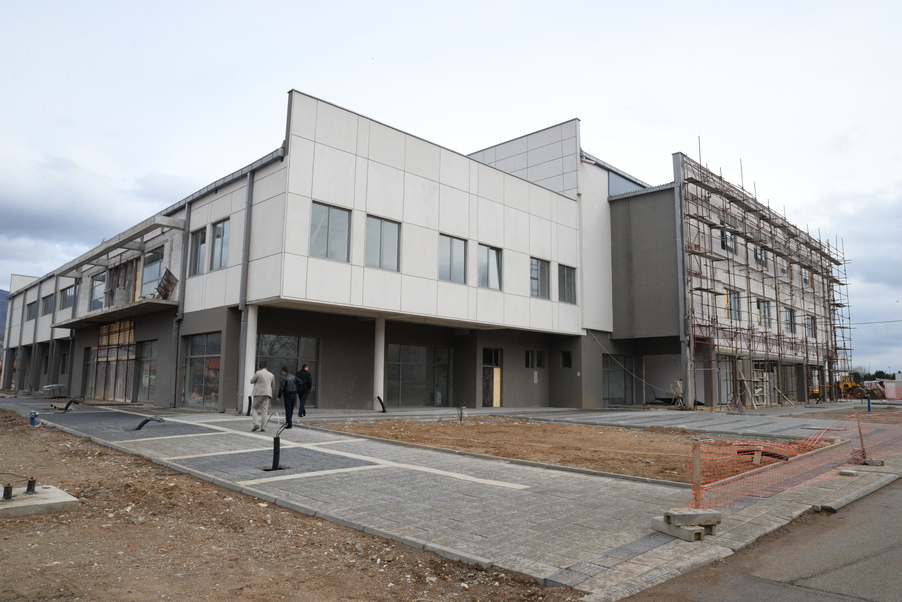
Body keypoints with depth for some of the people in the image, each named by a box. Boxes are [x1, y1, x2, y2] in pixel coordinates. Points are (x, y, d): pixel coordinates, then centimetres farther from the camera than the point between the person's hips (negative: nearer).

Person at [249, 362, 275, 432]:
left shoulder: (258, 373, -6)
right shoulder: (271, 375, 9)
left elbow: (251, 381, 4)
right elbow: (273, 384, 20)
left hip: (259, 393, -4)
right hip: (267, 394, 4)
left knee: (254, 408, 10)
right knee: (265, 410, 4)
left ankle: (256, 423, -8)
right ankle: (263, 427, -1)